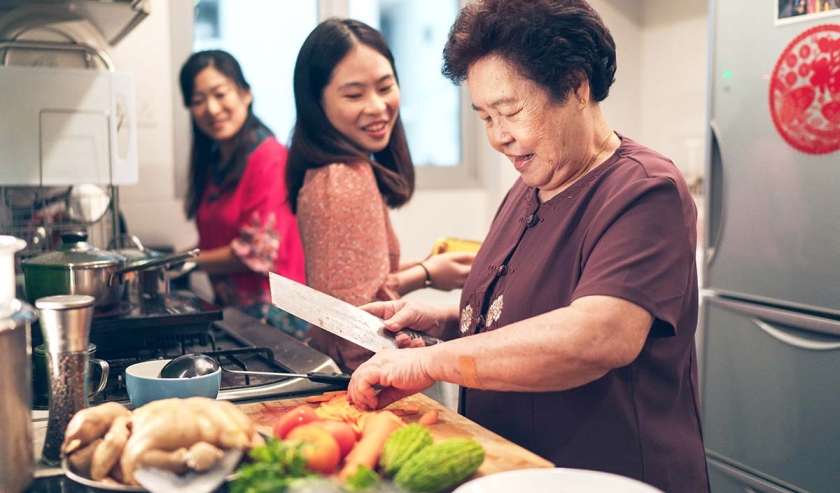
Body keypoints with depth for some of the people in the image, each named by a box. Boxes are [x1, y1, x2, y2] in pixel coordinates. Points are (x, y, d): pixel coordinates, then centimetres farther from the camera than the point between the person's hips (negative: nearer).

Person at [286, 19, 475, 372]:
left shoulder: (324, 171, 5)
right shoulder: (348, 179, -23)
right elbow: (353, 304, -24)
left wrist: (420, 265, 3)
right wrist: (425, 274, -12)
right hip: (359, 371, -9)